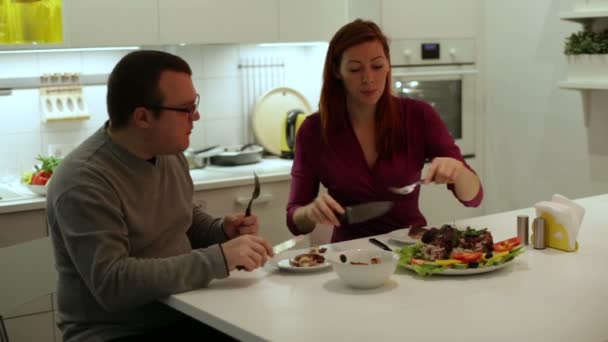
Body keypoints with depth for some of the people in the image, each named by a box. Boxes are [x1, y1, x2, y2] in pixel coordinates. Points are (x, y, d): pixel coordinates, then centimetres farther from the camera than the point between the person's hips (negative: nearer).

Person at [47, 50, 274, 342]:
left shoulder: (170, 153, 4)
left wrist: (222, 230, -1)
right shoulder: (84, 182, -20)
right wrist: (218, 258, -29)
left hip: (184, 317, 7)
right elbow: (112, 284, -26)